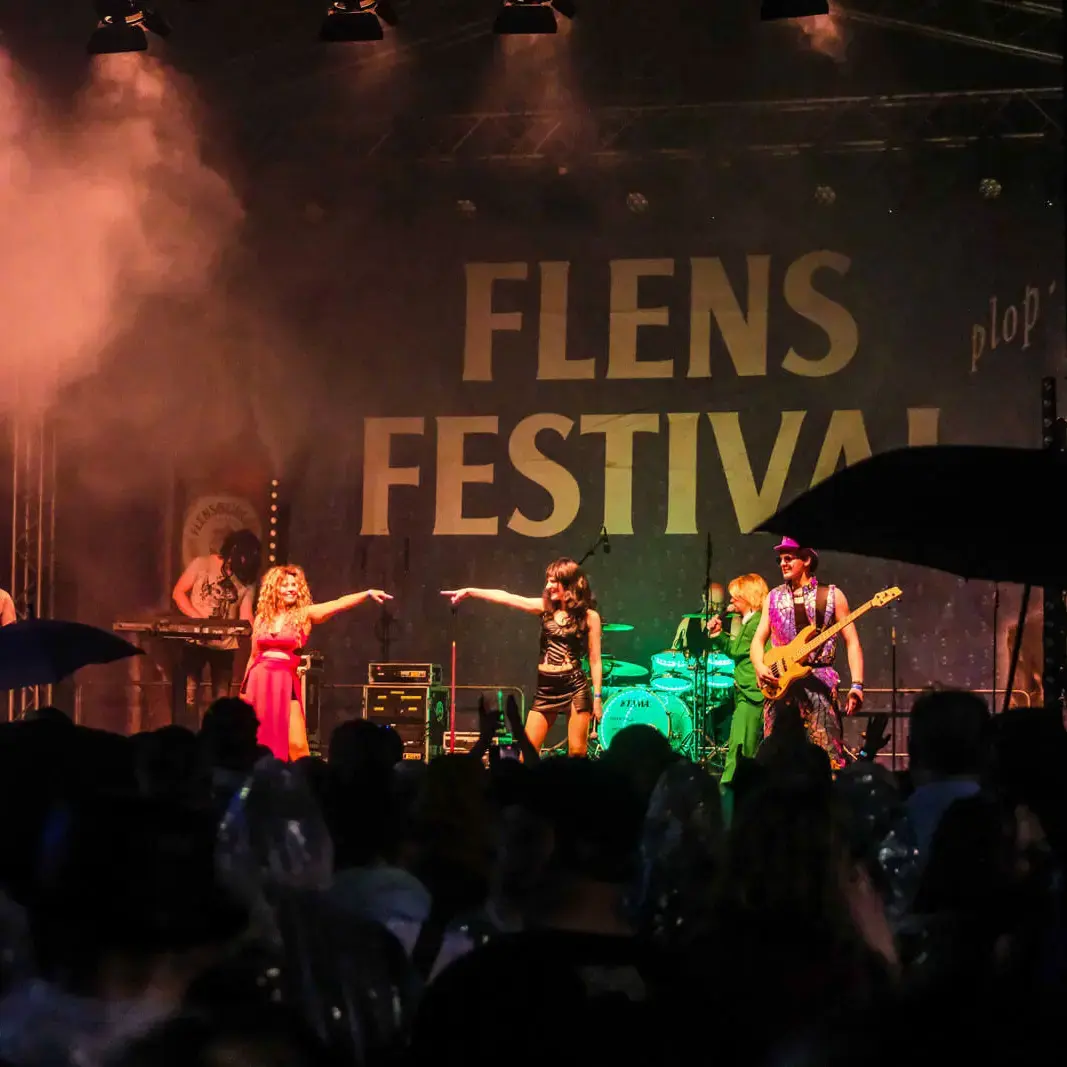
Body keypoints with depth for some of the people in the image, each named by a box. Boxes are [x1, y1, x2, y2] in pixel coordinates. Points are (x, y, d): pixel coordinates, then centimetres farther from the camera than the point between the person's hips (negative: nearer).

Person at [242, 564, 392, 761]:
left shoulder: (305, 615, 1)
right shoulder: (262, 619, 9)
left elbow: (339, 604, -14)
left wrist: (367, 594, -28)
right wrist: (243, 691, 20)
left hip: (285, 683, -2)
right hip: (259, 681, 2)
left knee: (296, 745, -11)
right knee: (257, 741, 4)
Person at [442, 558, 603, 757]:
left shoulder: (589, 616, -2)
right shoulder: (545, 607, 8)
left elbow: (595, 660, -3)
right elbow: (506, 598, 0)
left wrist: (597, 696, -8)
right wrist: (469, 592, -6)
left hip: (575, 688, -4)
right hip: (545, 689, 4)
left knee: (577, 754, -4)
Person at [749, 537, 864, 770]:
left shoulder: (832, 596, 4)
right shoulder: (773, 598, 14)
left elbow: (852, 642, 2)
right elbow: (759, 639, 13)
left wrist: (856, 685, -9)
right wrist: (759, 666, -9)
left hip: (819, 683, -3)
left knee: (829, 757, -12)